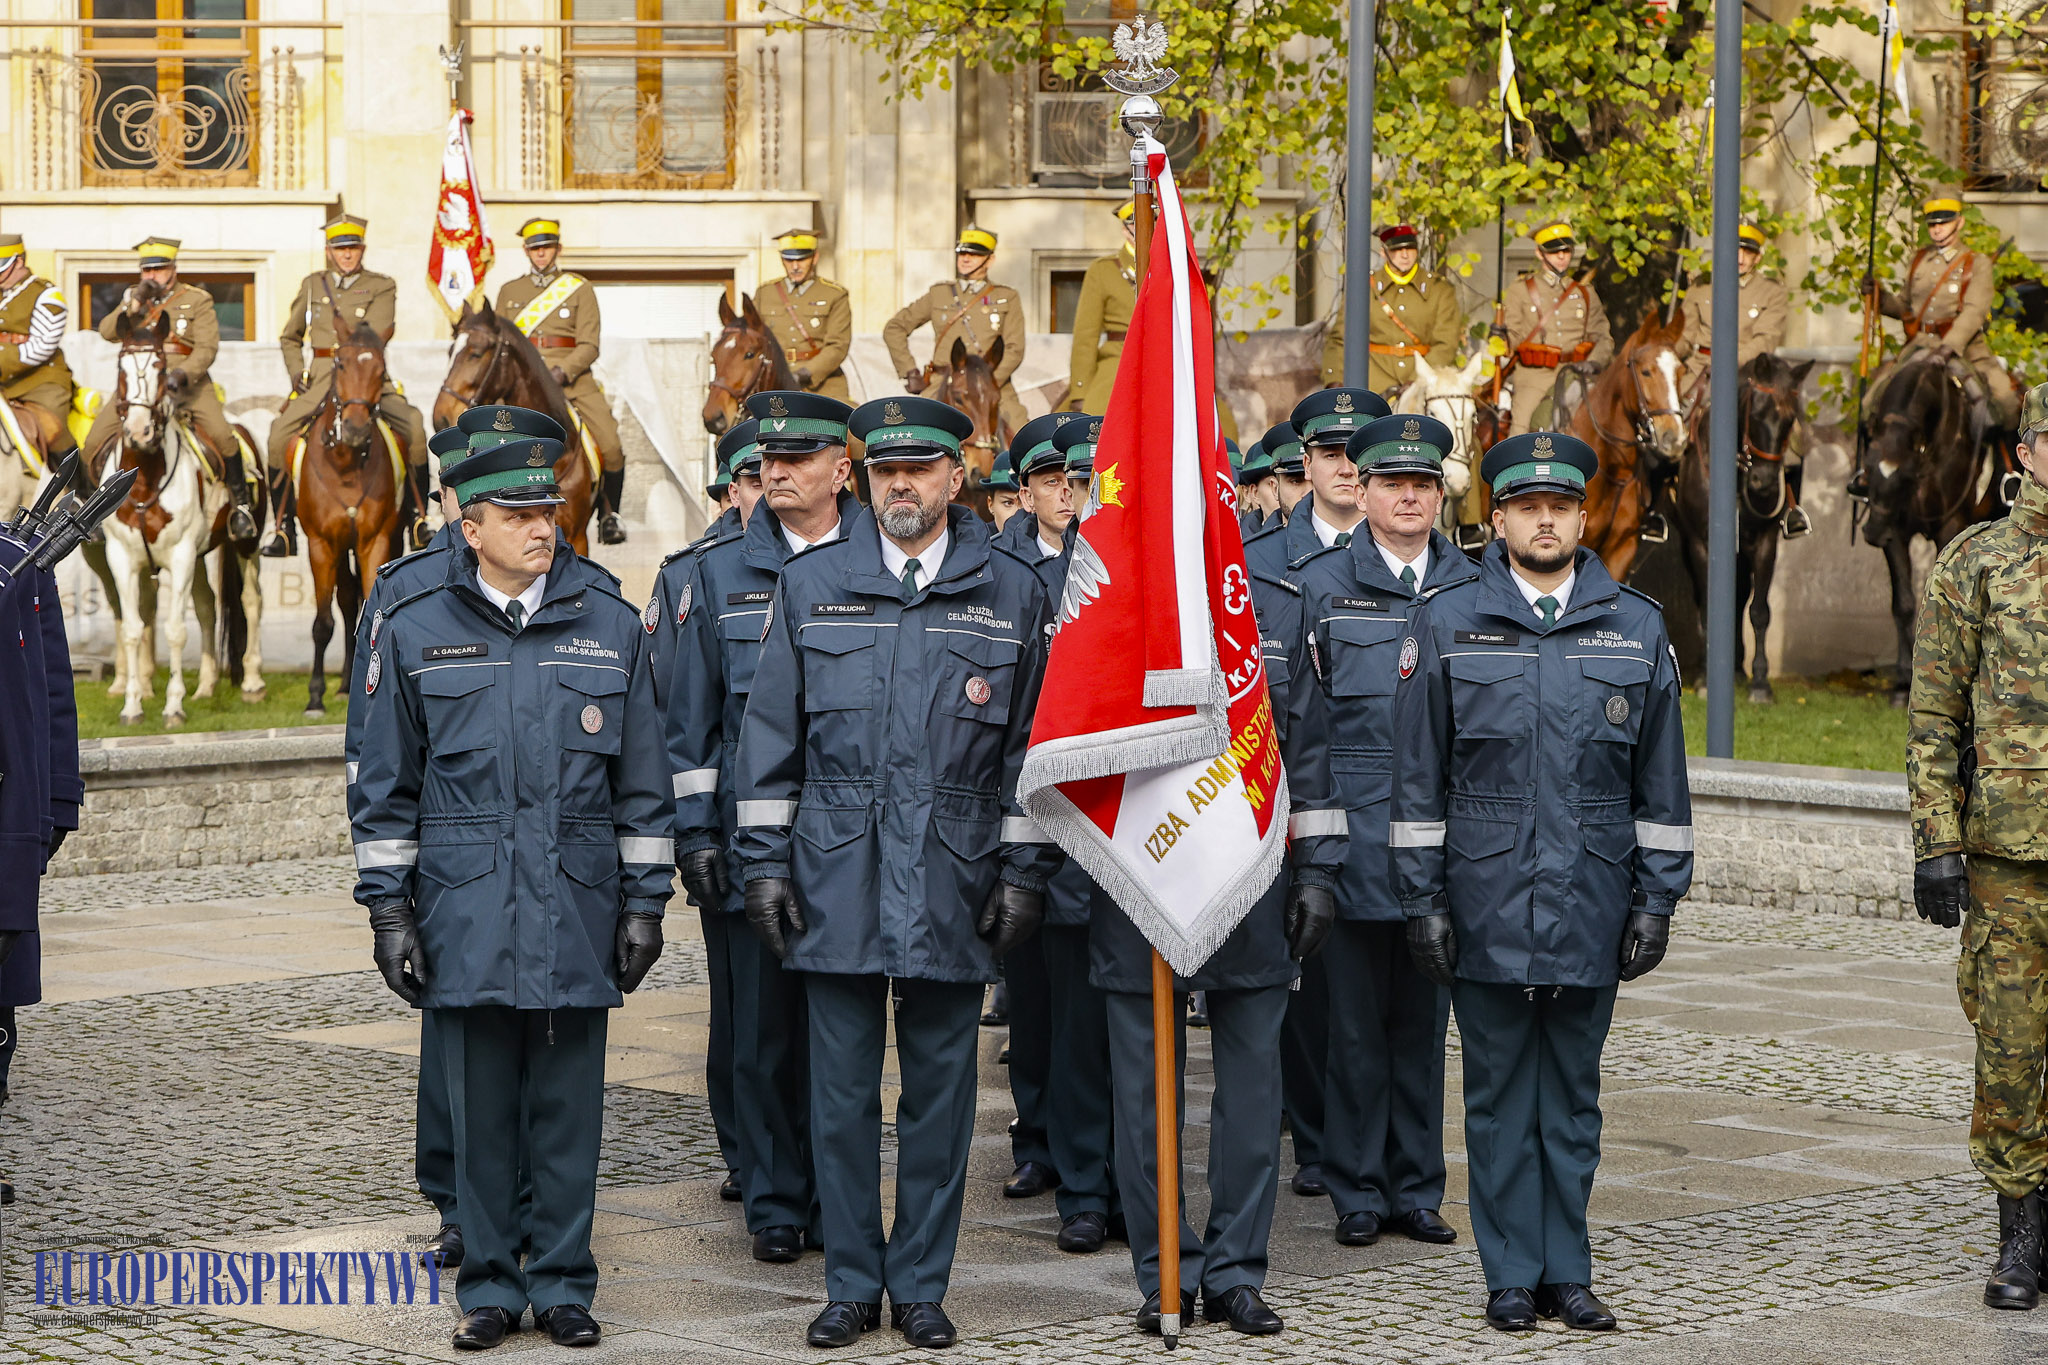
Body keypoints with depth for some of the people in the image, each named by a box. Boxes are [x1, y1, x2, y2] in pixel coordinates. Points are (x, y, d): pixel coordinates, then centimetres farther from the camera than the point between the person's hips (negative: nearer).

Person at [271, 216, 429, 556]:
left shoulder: (382, 287, 7)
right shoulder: (312, 286, 16)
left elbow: (376, 335, -9)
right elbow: (289, 338, 23)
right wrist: (297, 373, 7)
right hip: (320, 378, 2)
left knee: (414, 428, -23)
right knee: (280, 433, -19)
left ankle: (419, 518, -10)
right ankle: (283, 525, -8)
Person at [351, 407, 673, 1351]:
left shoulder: (611, 627, 6)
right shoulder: (415, 633, 3)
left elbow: (642, 783, 9)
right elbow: (384, 789, 6)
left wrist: (645, 901, 5)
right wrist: (388, 911, 1)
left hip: (578, 909, 1)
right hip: (466, 912, -1)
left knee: (568, 1106, 5)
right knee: (480, 1108, 4)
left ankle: (562, 1282, 15)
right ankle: (490, 1284, 14)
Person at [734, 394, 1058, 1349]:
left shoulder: (1014, 593, 4)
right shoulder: (810, 586, 6)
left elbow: (1034, 746, 6)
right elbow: (770, 736, 8)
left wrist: (1026, 871, 1)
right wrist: (764, 862, 2)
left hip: (954, 889, 0)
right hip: (837, 881, 1)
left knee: (939, 1093, 6)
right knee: (841, 1092, 5)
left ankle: (921, 1286, 17)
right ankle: (851, 1286, 15)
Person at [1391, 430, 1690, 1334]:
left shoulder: (1636, 628, 7)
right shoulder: (1446, 624, 2)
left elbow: (1661, 784, 9)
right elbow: (1418, 778, 2)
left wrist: (1658, 900, 5)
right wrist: (1422, 901, -3)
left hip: (1591, 911, 2)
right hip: (1487, 910, -1)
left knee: (1573, 1097, 8)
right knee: (1499, 1095, 4)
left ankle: (1568, 1273, 17)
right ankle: (1512, 1276, 12)